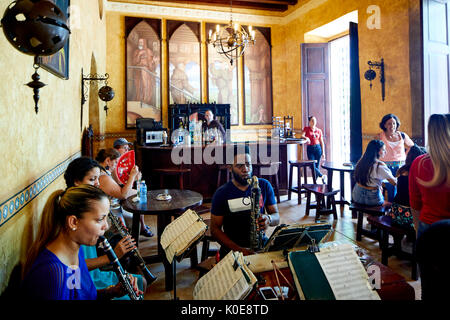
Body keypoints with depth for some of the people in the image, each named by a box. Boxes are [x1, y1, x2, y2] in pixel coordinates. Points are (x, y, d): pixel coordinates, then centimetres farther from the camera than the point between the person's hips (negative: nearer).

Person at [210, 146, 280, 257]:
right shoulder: (221, 193, -3)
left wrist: (268, 219, -16)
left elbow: (277, 218, 9)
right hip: (232, 247, -3)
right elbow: (215, 228, -3)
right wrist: (238, 249, -17)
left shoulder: (264, 185, 4)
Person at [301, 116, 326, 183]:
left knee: (317, 166, 3)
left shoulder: (319, 130, 9)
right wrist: (306, 138, -34)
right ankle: (322, 176, 8)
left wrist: (323, 152, 7)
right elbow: (302, 135, -12)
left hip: (318, 148, 2)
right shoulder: (306, 129, 4)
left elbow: (321, 142, 11)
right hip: (310, 148, -2)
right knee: (312, 166, -10)